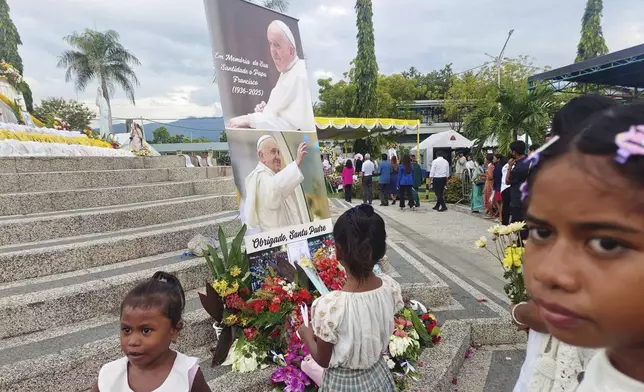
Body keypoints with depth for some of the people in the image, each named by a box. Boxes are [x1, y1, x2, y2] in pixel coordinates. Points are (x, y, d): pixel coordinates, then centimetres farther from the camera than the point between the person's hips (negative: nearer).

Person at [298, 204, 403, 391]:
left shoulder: (329, 306, -34)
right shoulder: (391, 287, -20)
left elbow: (323, 360, -17)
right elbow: (380, 331, 0)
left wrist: (307, 336, 1)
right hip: (379, 376, 4)